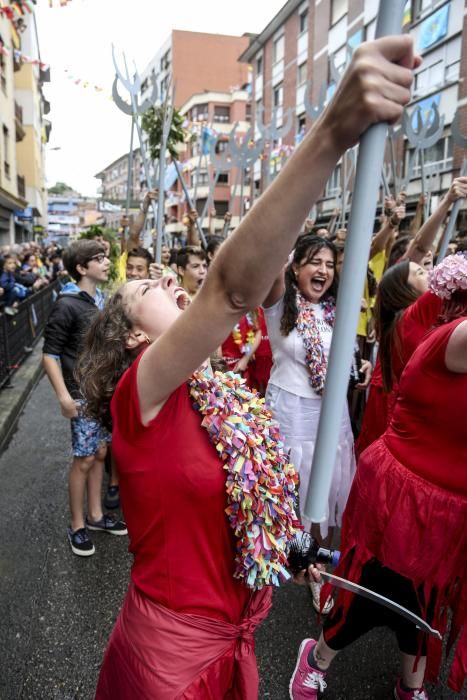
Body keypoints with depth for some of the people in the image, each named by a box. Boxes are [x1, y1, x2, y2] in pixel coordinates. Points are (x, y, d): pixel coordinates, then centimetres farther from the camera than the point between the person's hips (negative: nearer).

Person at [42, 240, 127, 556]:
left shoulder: (102, 300, 7)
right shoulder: (67, 305, -14)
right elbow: (50, 353, -14)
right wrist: (64, 396, -21)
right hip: (84, 396, -6)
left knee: (100, 454, 15)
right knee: (85, 460, 2)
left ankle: (96, 515, 30)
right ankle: (77, 526, 19)